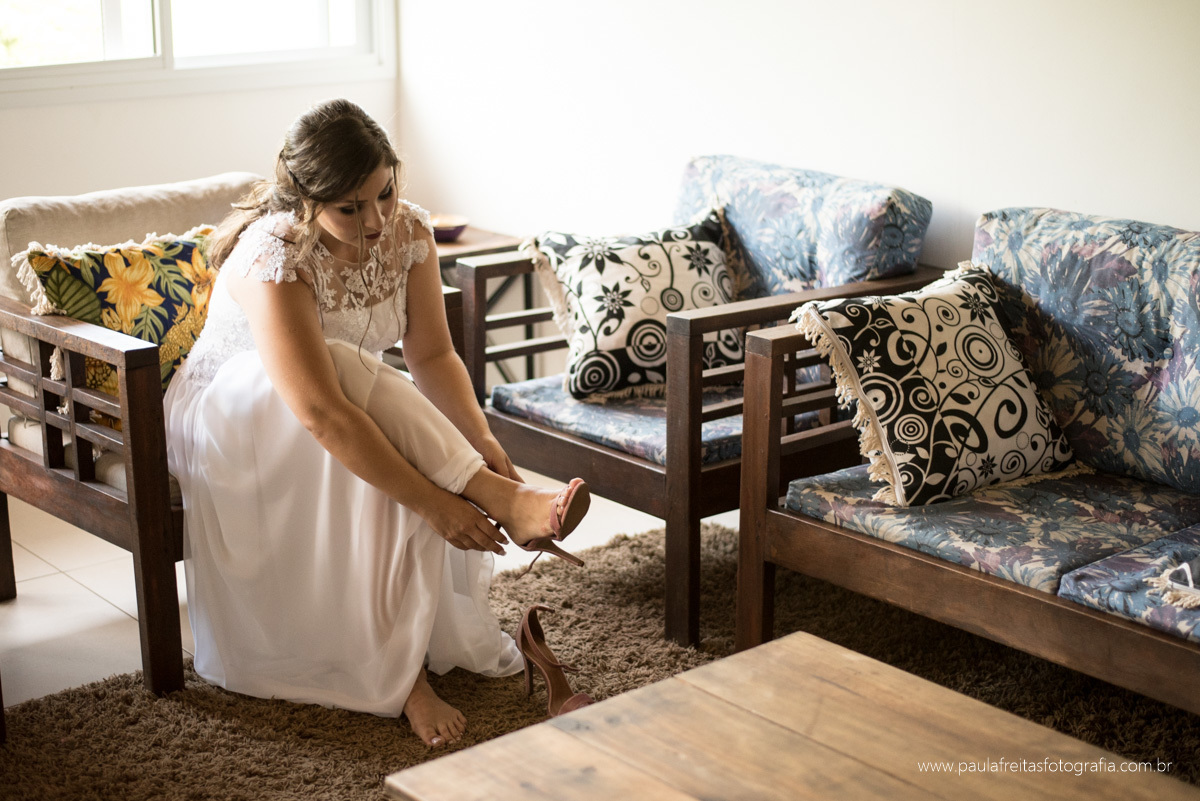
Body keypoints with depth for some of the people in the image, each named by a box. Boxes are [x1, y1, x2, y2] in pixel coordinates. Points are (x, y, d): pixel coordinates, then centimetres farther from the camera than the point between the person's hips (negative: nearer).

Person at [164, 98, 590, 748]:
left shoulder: (406, 230, -13)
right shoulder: (274, 257, -33)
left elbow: (432, 354, -10)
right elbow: (322, 413, -41)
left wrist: (481, 440, -29)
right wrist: (438, 503, -44)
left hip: (362, 407, 5)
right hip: (224, 420, -5)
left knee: (412, 478, -28)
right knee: (349, 369, -37)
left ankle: (406, 667, -14)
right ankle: (502, 497, -33)